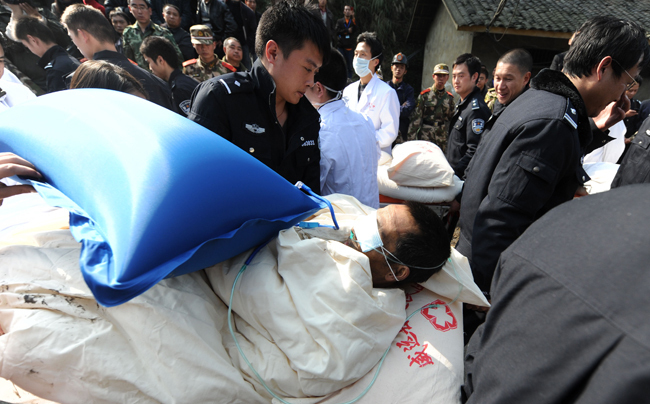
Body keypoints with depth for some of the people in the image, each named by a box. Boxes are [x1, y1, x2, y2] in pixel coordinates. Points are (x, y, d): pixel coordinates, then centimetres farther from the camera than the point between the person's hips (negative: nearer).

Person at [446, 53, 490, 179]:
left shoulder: (476, 109, -17)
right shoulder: (462, 105, 14)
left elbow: (475, 152, -23)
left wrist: (454, 173, -20)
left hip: (463, 178, -9)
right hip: (452, 171, 9)